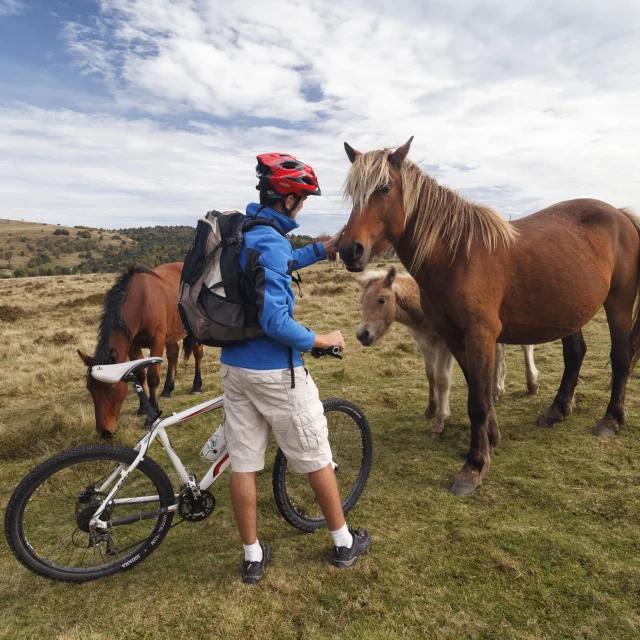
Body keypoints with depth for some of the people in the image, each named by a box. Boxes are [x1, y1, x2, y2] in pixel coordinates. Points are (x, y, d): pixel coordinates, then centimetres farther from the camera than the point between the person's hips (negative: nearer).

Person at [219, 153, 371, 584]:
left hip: (234, 365, 8)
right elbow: (276, 322, -26)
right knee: (315, 458, 11)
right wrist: (322, 340, -11)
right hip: (275, 372, -8)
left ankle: (253, 556, 29)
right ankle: (345, 543, 30)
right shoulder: (271, 242, -20)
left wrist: (324, 249, 25)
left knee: (243, 463, 13)